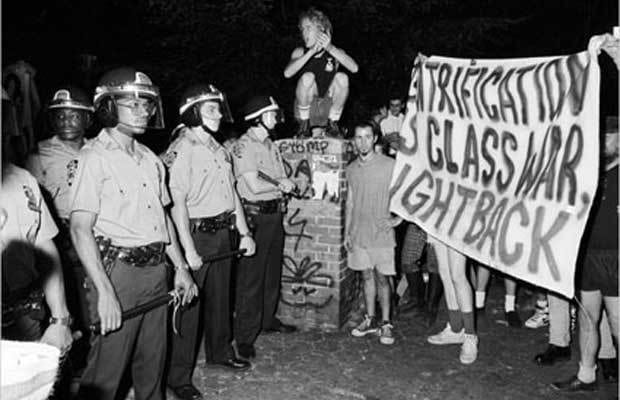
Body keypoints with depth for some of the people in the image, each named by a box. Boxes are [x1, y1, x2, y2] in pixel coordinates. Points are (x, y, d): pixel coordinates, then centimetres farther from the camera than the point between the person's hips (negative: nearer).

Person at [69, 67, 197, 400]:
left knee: (152, 365, 17)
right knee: (106, 372, 1)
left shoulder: (150, 158, 13)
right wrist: (104, 291, -21)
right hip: (118, 271, -7)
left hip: (156, 271, 7)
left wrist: (180, 267, 14)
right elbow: (80, 229, -16)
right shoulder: (94, 157, -9)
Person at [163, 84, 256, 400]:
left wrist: (244, 232, 14)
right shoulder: (180, 151, -13)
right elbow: (177, 202, -19)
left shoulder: (219, 150, 13)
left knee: (220, 297, 20)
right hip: (196, 234, -8)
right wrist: (188, 249, -23)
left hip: (222, 233, 8)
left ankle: (220, 352, 40)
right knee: (188, 304, 0)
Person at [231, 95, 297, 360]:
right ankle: (245, 336, 7)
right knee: (250, 278, -2)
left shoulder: (270, 145, 15)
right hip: (254, 216, -8)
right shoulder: (243, 146, -11)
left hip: (275, 215, 8)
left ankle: (268, 320, 33)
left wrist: (286, 185, -8)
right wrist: (281, 185, -3)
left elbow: (283, 180, 15)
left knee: (272, 273, 17)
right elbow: (254, 186, -18)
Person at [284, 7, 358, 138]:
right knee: (307, 77, -26)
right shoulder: (300, 52, -2)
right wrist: (312, 51, -28)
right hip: (305, 107, -1)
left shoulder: (335, 52, -2)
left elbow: (354, 68, -22)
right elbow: (287, 73, -22)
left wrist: (331, 49, -30)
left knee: (342, 77, -21)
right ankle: (304, 125, -12)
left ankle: (333, 124, -8)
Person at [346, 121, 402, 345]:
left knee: (382, 277, 2)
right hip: (358, 234, 4)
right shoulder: (351, 169, 7)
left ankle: (386, 324, 13)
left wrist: (398, 219, -10)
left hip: (382, 234, -4)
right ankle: (370, 320, 24)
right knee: (367, 276, 12)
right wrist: (347, 232, 10)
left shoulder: (389, 165, -8)